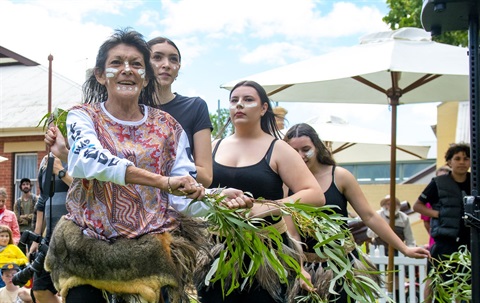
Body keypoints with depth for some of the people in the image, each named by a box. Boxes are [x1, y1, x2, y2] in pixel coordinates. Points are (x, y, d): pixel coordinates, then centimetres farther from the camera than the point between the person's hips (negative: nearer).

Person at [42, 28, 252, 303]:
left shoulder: (167, 127, 6)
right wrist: (164, 182, -32)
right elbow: (86, 160, -23)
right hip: (89, 250, -1)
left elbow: (182, 197, -1)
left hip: (151, 254, 1)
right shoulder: (83, 116, 0)